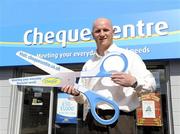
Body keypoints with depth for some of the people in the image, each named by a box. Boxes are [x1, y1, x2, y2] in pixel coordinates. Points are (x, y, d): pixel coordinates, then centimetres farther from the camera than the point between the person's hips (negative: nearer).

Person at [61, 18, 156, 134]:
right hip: (94, 121, 4)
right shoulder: (88, 64, 15)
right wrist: (76, 93, -3)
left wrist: (133, 82, -22)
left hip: (121, 120, -3)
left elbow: (151, 84, -3)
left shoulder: (129, 56, 1)